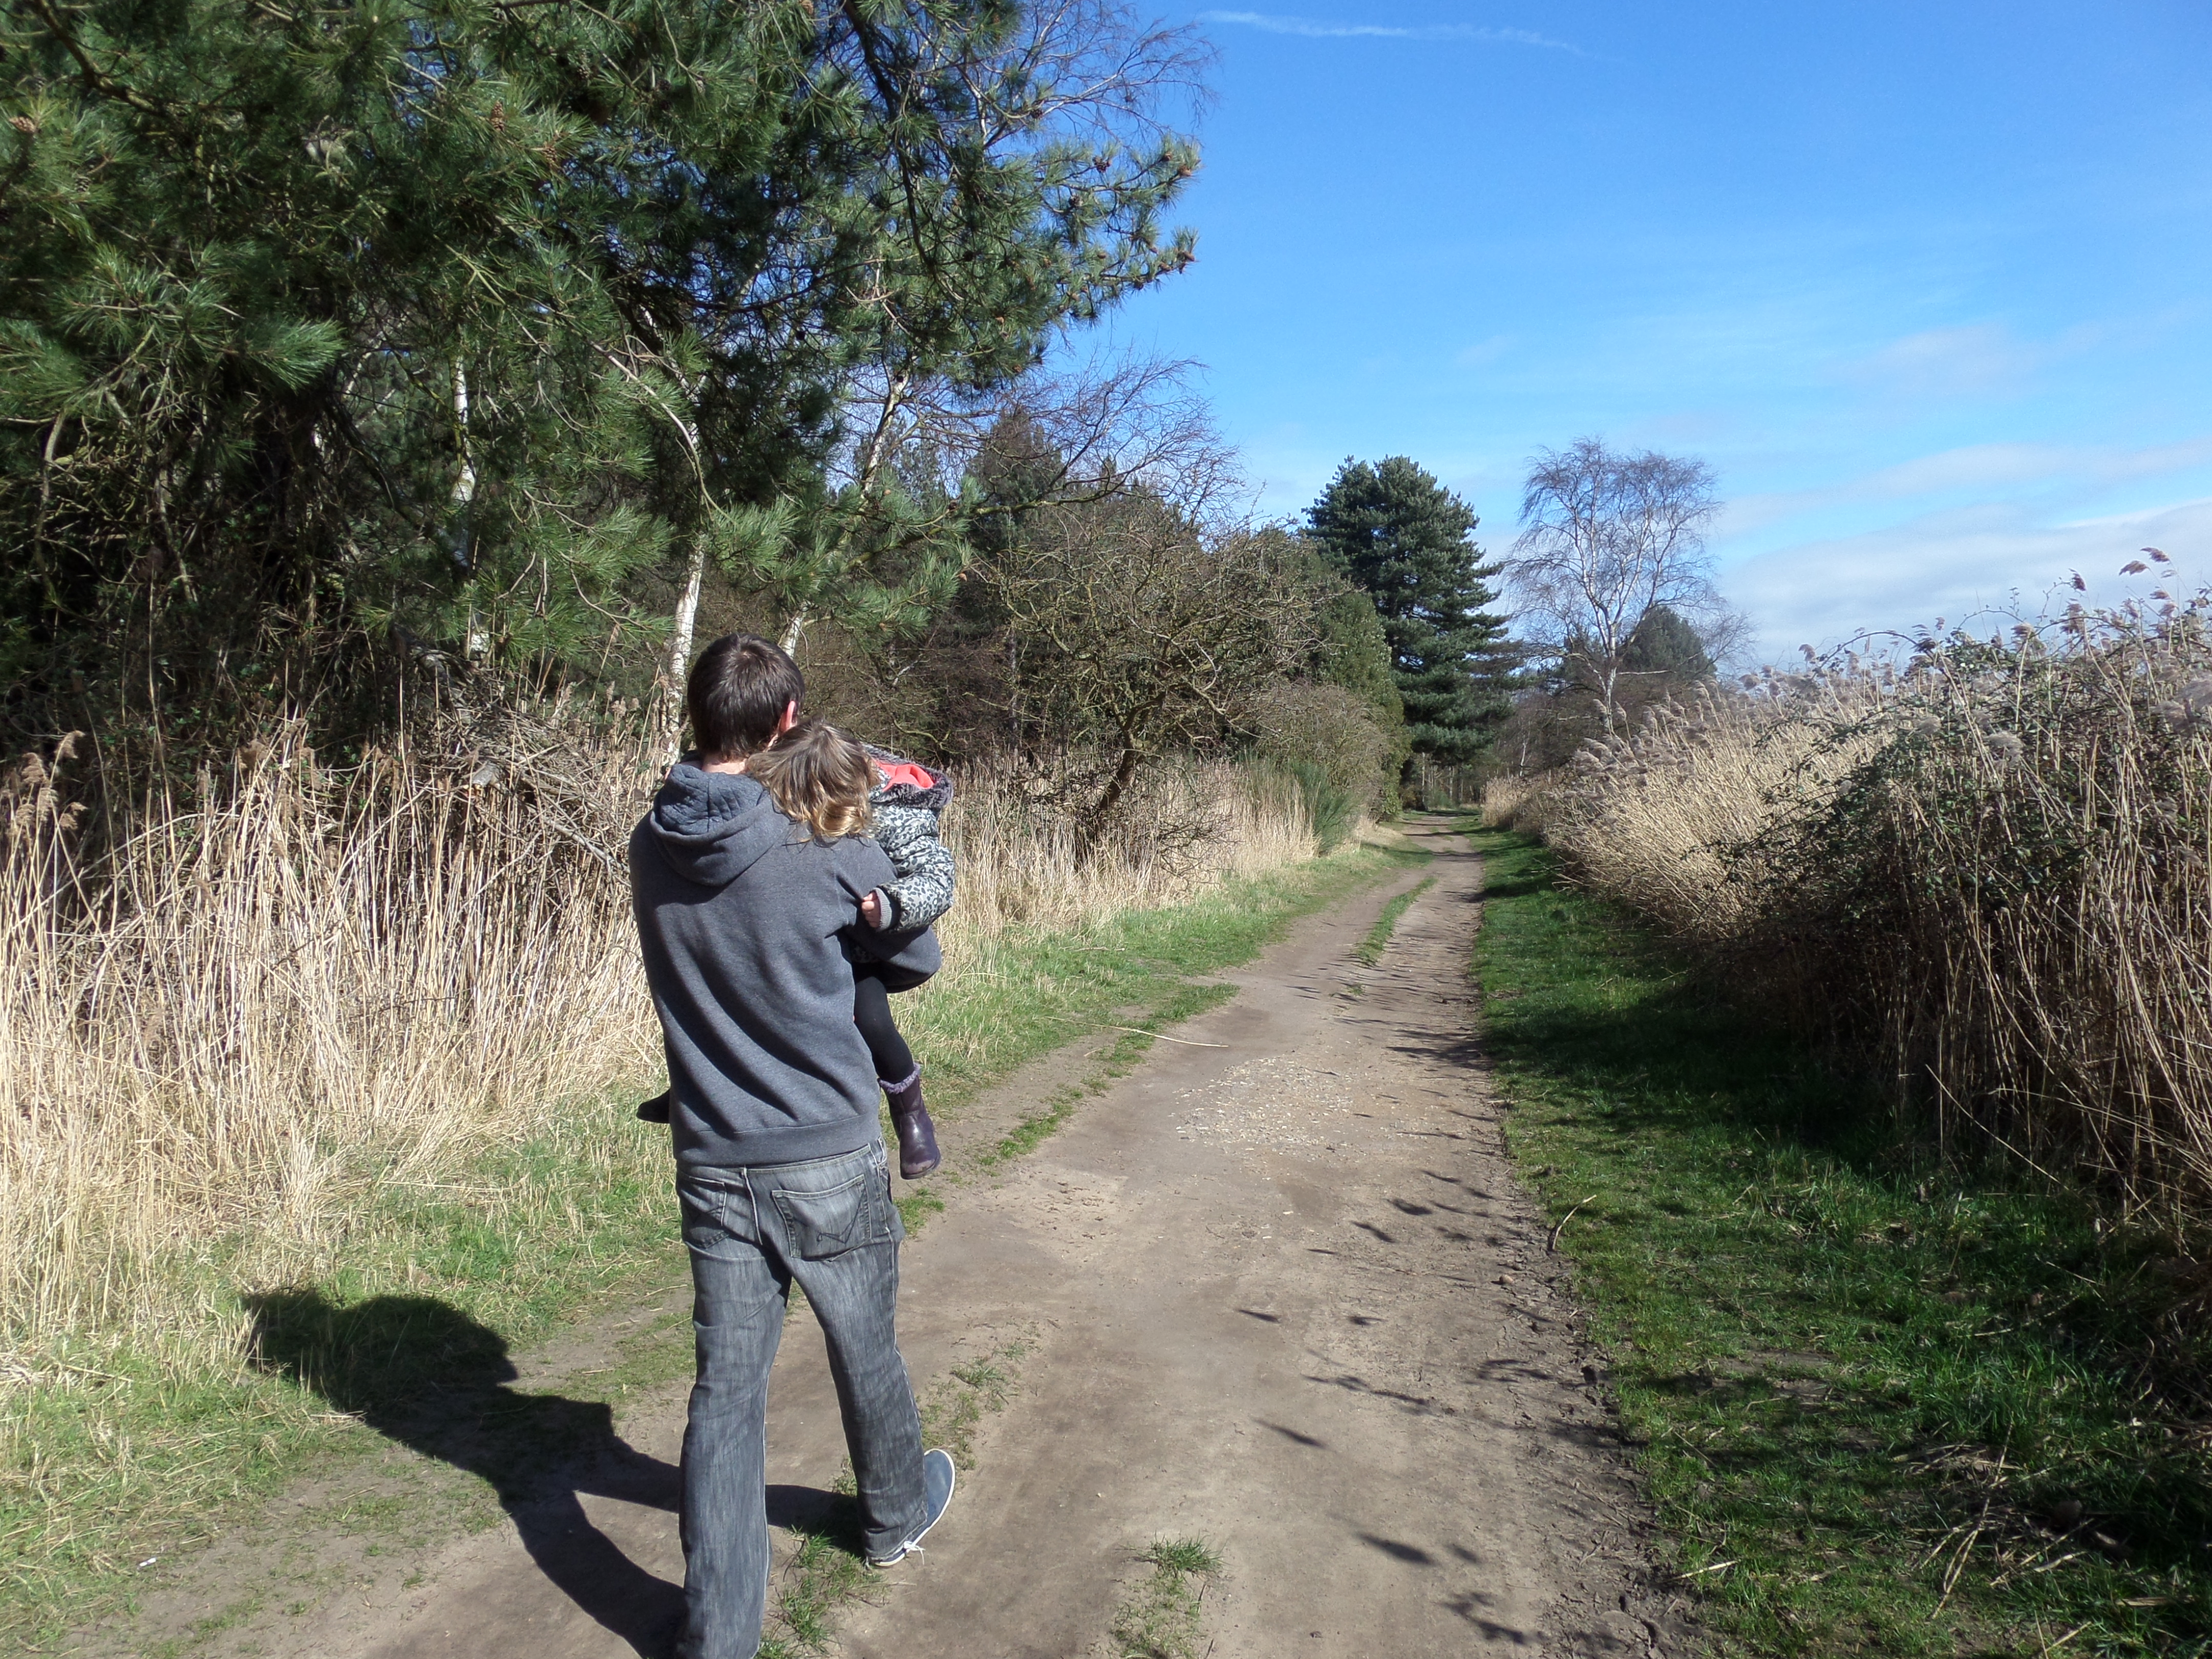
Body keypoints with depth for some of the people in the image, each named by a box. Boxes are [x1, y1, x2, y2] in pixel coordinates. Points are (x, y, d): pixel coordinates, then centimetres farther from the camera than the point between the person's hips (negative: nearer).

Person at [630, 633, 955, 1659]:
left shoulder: (651, 848, -3)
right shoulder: (835, 853, -18)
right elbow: (920, 958, -1)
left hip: (711, 1167, 3)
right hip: (830, 1161, -3)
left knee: (725, 1389, 9)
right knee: (866, 1353, 20)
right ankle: (897, 1515, 44)